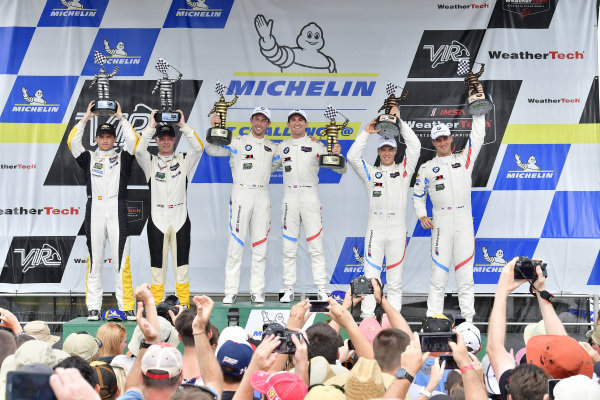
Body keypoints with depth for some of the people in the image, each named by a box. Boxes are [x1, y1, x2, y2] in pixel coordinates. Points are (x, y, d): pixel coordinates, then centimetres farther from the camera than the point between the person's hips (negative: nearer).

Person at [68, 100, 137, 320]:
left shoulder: (122, 158, 13)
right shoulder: (89, 158, 15)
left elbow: (132, 140, -2)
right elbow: (72, 141, 3)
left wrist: (121, 117, 4)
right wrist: (86, 117, 5)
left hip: (118, 211, -1)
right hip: (95, 210, 1)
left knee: (121, 260, -4)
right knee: (94, 260, 1)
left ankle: (127, 306, -4)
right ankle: (93, 308, 3)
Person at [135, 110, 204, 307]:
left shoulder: (184, 161, 10)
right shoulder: (150, 162, 8)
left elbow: (198, 148, -7)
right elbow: (139, 150, -11)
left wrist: (184, 126, -11)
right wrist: (151, 126, -14)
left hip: (180, 220, 0)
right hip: (157, 220, 0)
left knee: (181, 264, 2)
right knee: (157, 263, 3)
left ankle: (184, 304, 6)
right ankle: (156, 304, 8)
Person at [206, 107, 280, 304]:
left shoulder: (272, 147, 16)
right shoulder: (238, 142, 4)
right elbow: (212, 150, -3)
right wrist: (214, 129, -18)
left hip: (262, 197, 3)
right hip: (241, 195, -3)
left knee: (260, 245, 3)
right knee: (236, 243, -5)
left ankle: (257, 291, 8)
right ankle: (231, 291, -2)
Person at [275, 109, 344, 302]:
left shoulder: (316, 145, 3)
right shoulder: (282, 147, 12)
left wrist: (336, 155, -18)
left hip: (310, 198, -3)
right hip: (289, 198, 3)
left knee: (316, 246, -5)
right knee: (289, 247, 3)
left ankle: (321, 289, -3)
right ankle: (289, 289, 8)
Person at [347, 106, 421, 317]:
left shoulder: (404, 170, 10)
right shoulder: (371, 172, 11)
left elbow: (415, 146, 0)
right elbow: (352, 157, -1)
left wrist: (399, 122, -2)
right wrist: (366, 132, -3)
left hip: (397, 228, 0)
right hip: (375, 227, 0)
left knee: (395, 279, 4)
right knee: (370, 276, -3)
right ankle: (367, 316, -1)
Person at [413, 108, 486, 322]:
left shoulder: (464, 159, 11)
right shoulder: (427, 168, 8)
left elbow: (477, 136, 8)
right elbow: (418, 195, 14)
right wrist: (422, 216, 0)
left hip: (464, 222, 1)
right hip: (441, 224, -1)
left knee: (465, 275, 2)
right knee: (438, 273, -4)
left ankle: (468, 319, 5)